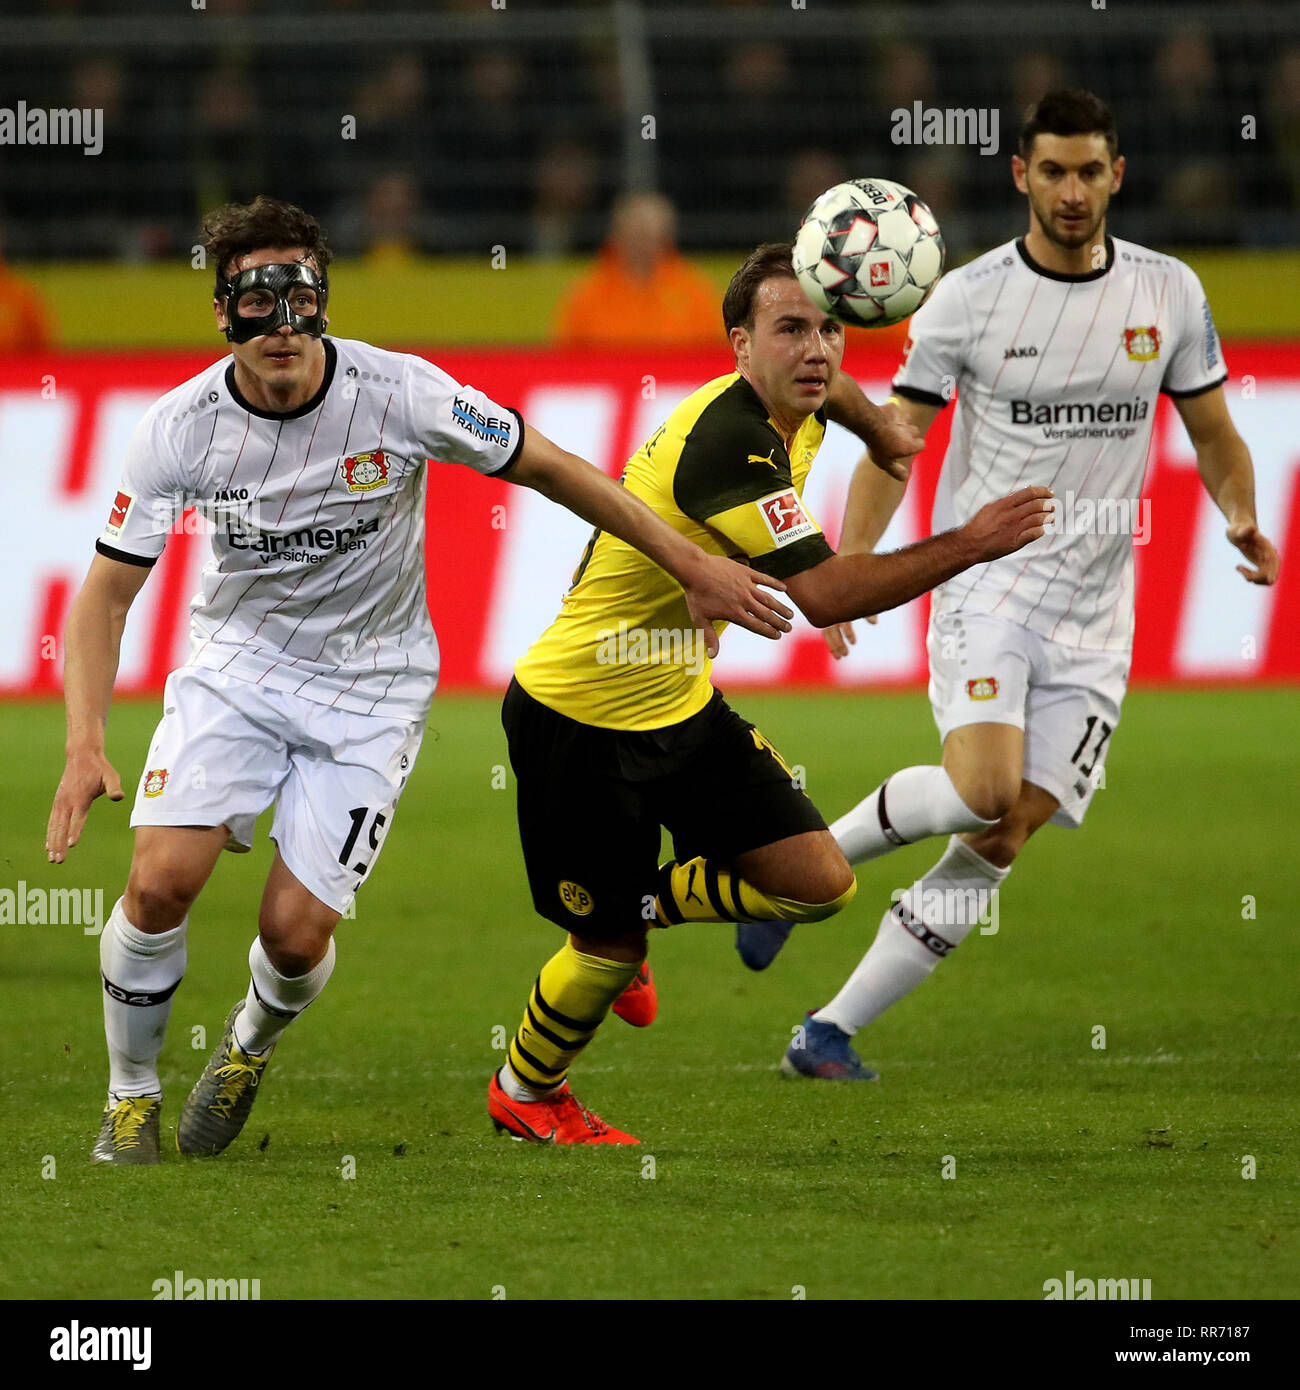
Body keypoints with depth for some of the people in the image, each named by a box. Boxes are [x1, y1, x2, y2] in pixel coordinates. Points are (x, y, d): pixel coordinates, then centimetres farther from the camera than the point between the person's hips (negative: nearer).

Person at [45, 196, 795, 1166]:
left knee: (297, 931, -11)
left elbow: (549, 467, -7)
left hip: (371, 690, -1)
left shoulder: (400, 394, -20)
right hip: (236, 666, 1)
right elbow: (107, 593, -9)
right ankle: (132, 1095, 7)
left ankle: (252, 1044, 26)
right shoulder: (181, 428, -16)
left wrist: (693, 567, -5)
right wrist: (86, 748, -22)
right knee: (161, 882, -19)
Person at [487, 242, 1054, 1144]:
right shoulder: (727, 442, -30)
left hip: (681, 701, 9)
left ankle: (640, 905, 23)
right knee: (607, 949, 1)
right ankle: (525, 1094, 31)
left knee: (820, 884, -1)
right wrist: (968, 546, -36)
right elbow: (822, 594, -36)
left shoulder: (795, 412, -1)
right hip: (580, 717, -9)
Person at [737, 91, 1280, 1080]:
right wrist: (850, 563, -15)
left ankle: (829, 1035, 3)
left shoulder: (1169, 292, 4)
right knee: (984, 788, -28)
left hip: (1093, 623, 3)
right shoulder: (969, 297, -4)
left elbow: (1214, 433, 14)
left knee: (997, 848, -5)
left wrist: (1243, 518, -6)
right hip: (986, 581, -3)